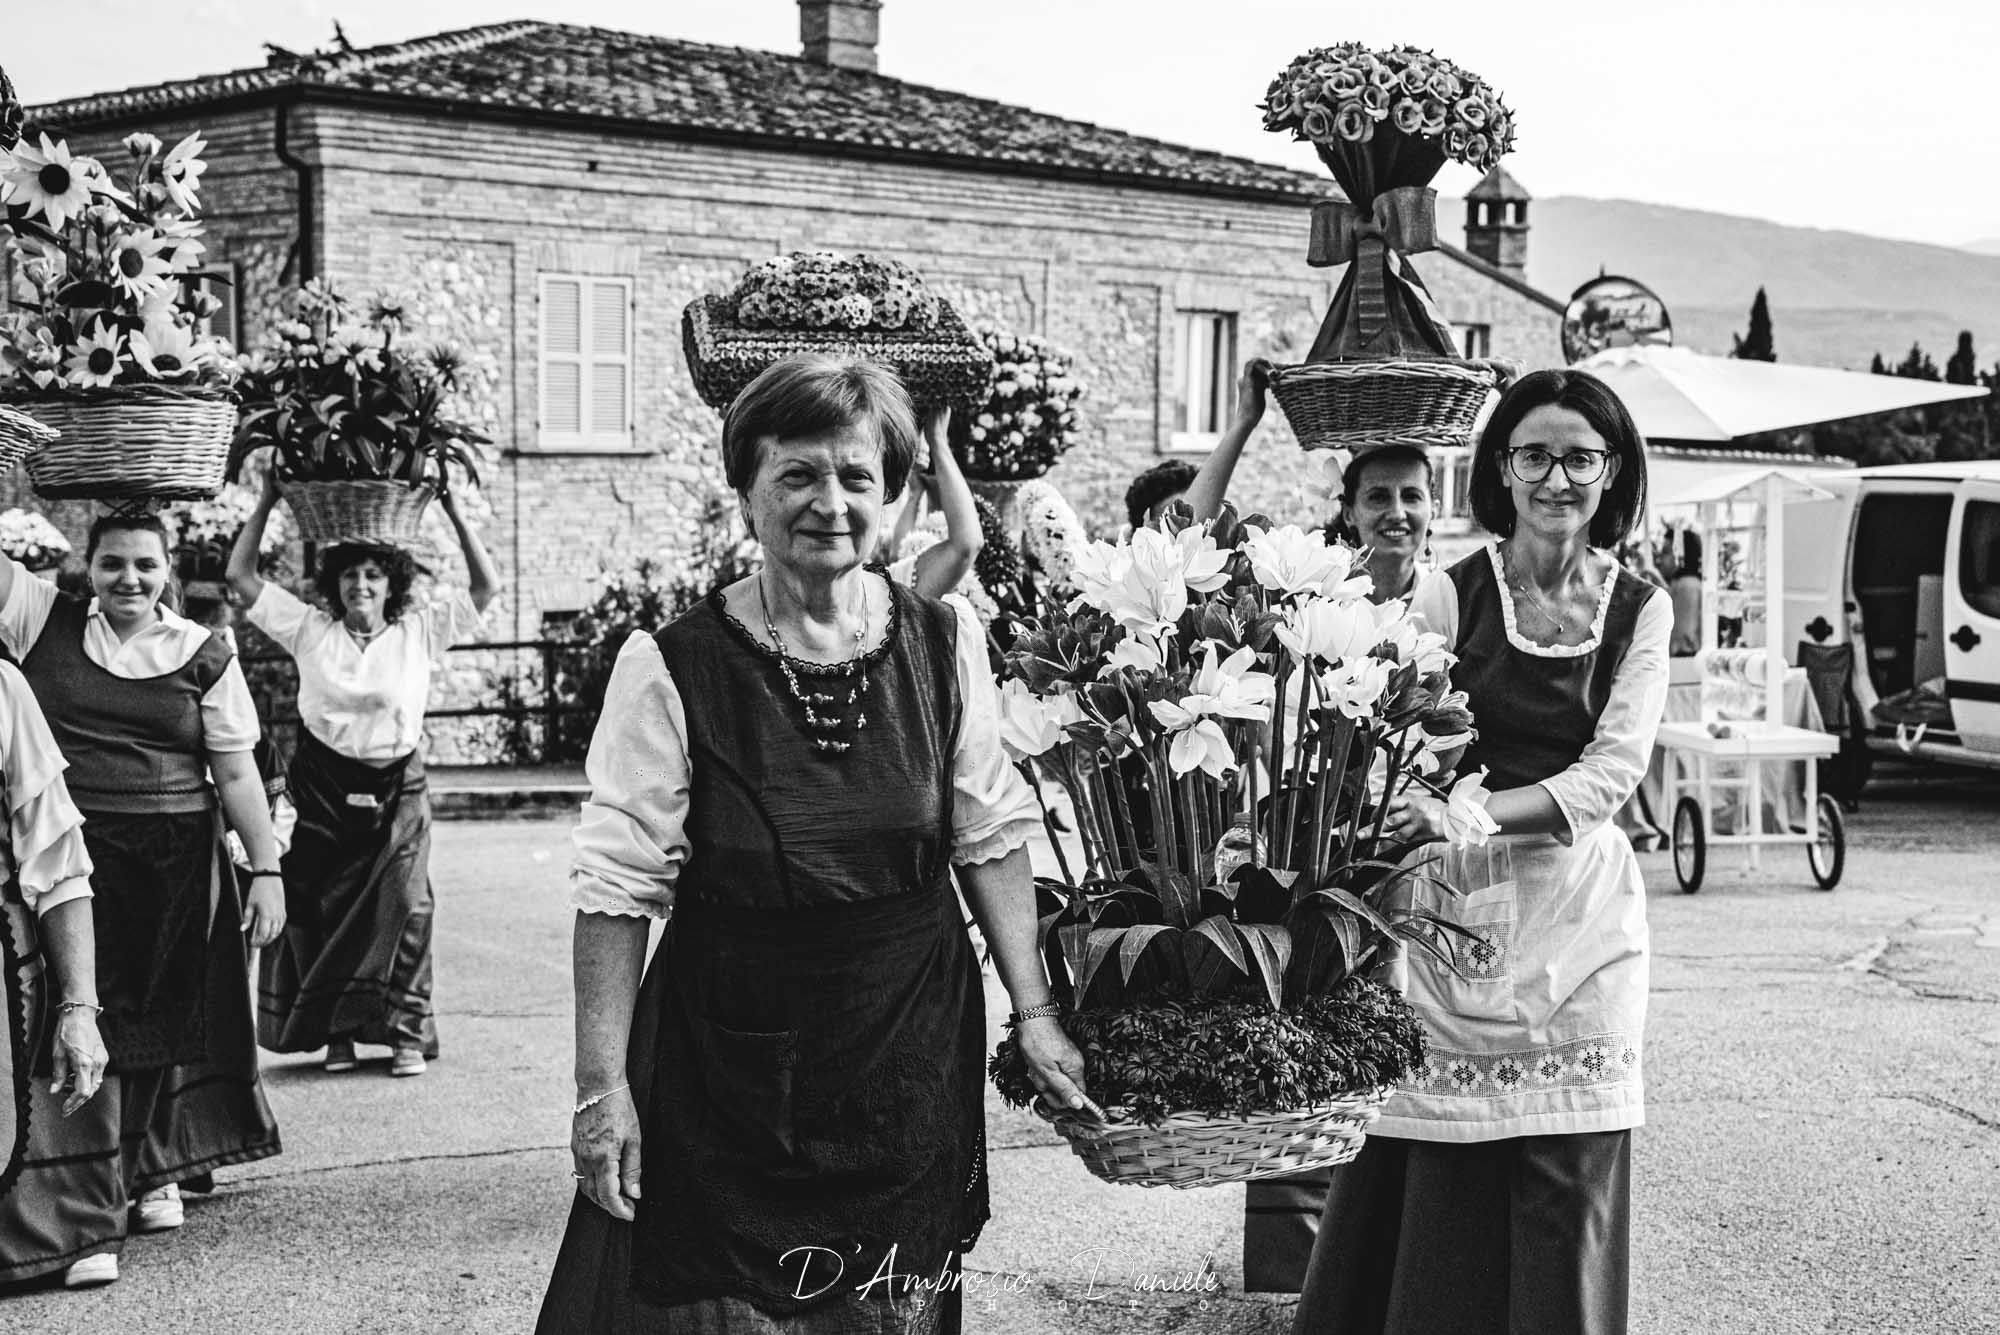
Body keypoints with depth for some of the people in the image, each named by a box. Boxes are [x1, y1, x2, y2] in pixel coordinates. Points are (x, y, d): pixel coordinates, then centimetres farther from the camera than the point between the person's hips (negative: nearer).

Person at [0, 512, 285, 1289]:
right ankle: (86, 1221, -1)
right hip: (73, 857, -1)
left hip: (176, 865, 1)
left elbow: (236, 773, 2)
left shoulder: (202, 658, 1)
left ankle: (153, 1169, 35)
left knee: (167, 1021, 14)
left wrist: (267, 870, -3)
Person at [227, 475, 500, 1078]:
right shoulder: (310, 630, 5)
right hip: (322, 788, 1)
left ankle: (406, 1031, 5)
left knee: (401, 910, -3)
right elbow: (240, 578, 5)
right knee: (319, 909, 1)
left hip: (395, 790, -1)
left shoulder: (419, 633, 3)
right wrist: (265, 504, 1)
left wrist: (454, 511, -4)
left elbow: (486, 587, -1)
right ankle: (336, 1032, 11)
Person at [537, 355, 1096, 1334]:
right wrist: (602, 1085, -12)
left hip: (912, 1064, 3)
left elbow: (990, 836, 5)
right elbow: (619, 886, -10)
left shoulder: (944, 642, -3)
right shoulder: (670, 668, -13)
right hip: (725, 1064, -3)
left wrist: (1034, 1012, 3)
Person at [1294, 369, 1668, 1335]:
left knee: (1567, 1186, 5)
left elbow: (1614, 769, -6)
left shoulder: (1638, 609, 5)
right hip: (1457, 904, -2)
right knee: (1433, 1190, 0)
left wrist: (1468, 811, -20)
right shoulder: (1451, 595, -1)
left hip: (1580, 912, 2)